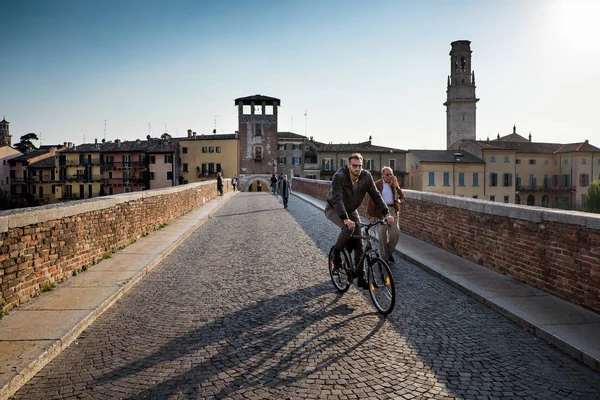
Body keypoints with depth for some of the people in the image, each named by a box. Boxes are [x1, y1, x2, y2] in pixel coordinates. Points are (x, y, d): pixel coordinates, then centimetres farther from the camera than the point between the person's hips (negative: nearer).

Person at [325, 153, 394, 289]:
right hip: (334, 210, -4)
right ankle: (336, 252, -8)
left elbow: (376, 195, -17)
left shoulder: (366, 176, -17)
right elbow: (337, 199, -40)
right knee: (349, 227, -35)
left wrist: (386, 213, -29)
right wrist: (345, 219, -54)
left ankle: (361, 278, 3)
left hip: (351, 211, 5)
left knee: (359, 244, -5)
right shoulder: (339, 177, -30)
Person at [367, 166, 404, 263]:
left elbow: (401, 196, 2)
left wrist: (396, 186, -10)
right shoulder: (377, 185, -3)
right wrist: (372, 215, -8)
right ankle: (384, 257, 14)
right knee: (383, 235, 3)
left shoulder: (395, 184, 10)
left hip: (393, 210, 4)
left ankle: (389, 252, 24)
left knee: (395, 233, 0)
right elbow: (372, 200, -4)